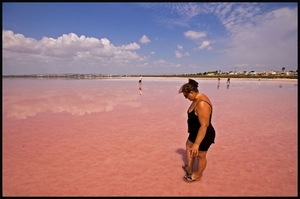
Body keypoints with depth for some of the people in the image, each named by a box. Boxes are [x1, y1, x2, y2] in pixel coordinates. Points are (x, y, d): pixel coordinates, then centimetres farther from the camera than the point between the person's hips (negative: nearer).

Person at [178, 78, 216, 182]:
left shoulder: (202, 104, -33)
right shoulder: (197, 99, -1)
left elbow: (204, 125, -32)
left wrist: (197, 143, -30)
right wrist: (190, 130, 26)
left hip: (204, 135, -10)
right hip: (195, 132, 10)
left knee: (200, 155, 13)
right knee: (189, 147, 27)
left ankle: (197, 175, 40)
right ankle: (189, 168, 48)